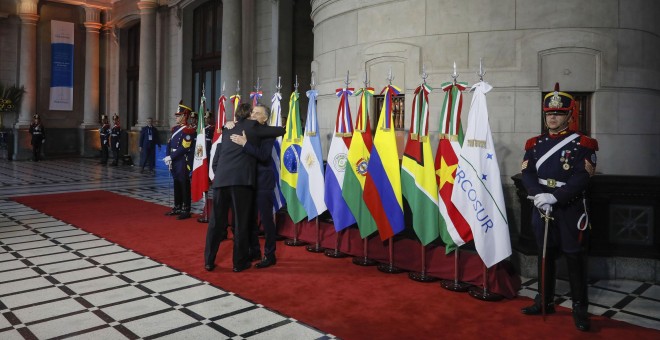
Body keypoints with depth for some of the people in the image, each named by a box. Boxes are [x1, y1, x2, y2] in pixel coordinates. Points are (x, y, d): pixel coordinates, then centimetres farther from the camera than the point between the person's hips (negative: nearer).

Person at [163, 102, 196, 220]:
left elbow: (183, 148, -17)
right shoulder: (175, 128, 14)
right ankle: (177, 208, 25)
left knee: (184, 186, -3)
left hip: (183, 163, -8)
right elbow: (169, 144, 12)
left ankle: (186, 211, 2)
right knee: (176, 185, 15)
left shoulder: (188, 130, -12)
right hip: (174, 162, 8)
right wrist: (168, 157, -1)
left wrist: (171, 157, -15)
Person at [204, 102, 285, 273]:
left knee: (216, 222, 10)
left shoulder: (227, 131, 21)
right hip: (242, 180, -4)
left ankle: (209, 261, 17)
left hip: (220, 179, 4)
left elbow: (215, 161, 19)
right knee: (241, 223, 4)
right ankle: (239, 263, 12)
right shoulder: (253, 127, 8)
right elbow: (281, 131, 13)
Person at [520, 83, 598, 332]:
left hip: (570, 210, -4)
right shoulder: (535, 144, 7)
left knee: (574, 258, 4)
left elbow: (582, 178, -14)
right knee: (545, 255, 13)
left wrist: (554, 197, -25)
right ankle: (545, 301, 26)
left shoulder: (582, 144, -4)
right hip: (541, 209, 4)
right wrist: (539, 196, -20)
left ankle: (580, 308, 16)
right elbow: (527, 174, -2)